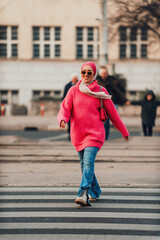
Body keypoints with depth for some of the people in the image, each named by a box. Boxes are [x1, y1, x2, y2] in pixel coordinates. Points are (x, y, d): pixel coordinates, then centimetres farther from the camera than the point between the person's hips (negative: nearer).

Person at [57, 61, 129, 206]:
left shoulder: (101, 92, 3)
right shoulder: (73, 91, 6)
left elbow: (112, 113, 10)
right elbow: (65, 109, 1)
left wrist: (124, 132, 16)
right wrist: (62, 119, -24)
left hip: (95, 133, -3)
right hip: (78, 134, 3)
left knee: (88, 163, -19)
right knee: (85, 166, 11)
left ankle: (83, 195, -30)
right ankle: (95, 192, 31)